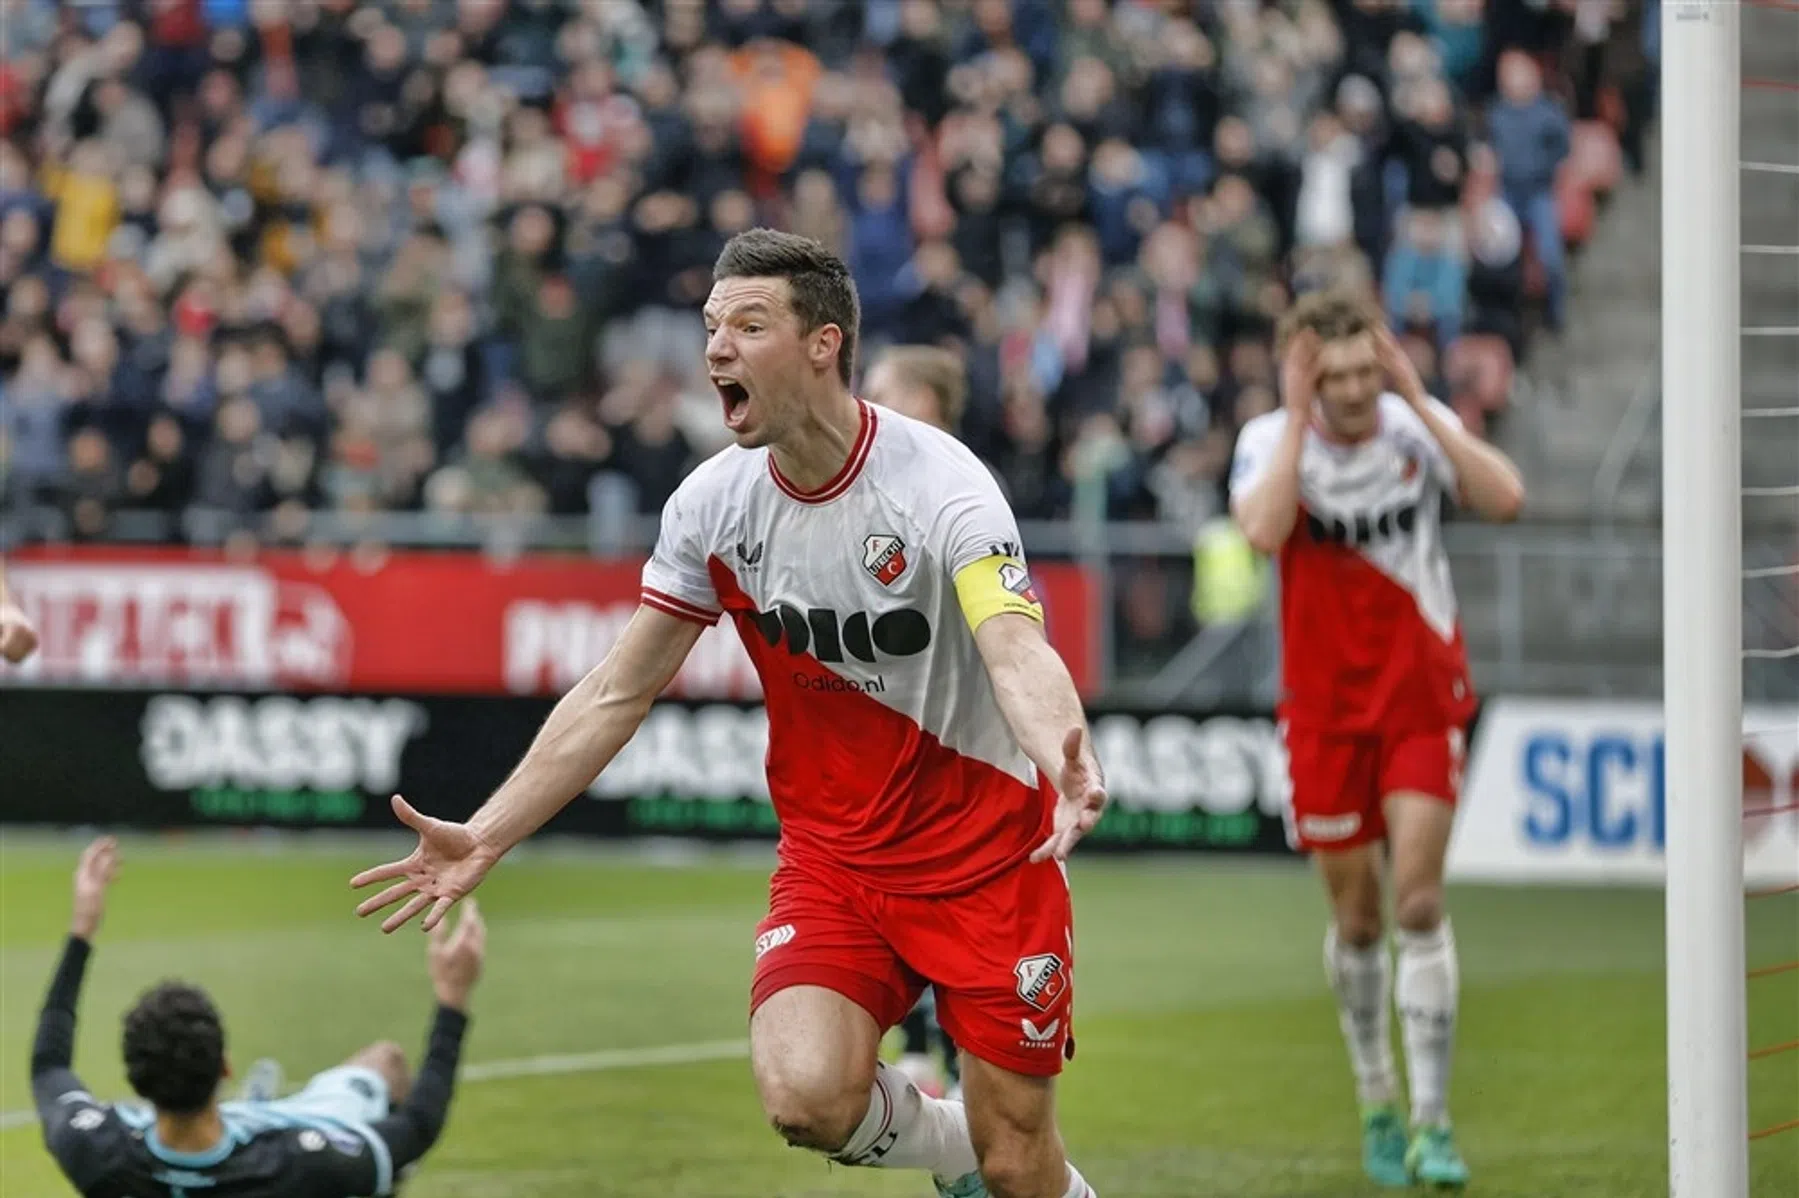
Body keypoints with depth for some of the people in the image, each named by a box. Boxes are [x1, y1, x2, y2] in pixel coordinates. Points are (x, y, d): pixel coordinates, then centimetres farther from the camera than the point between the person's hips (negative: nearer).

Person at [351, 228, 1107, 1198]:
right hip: (832, 855, 4)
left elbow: (1016, 650, -37)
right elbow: (619, 692, 4)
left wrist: (1067, 763, -58)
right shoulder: (713, 502, -5)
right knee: (806, 1097, -22)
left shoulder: (939, 483, -21)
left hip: (986, 855, -4)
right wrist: (484, 837, -1)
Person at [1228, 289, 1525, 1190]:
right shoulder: (1270, 441, -7)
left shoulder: (1420, 425, -4)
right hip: (1324, 710, 0)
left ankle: (1431, 1122, -11)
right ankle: (1376, 1106, 26)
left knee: (1419, 904, -12)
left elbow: (1503, 499, -21)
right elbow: (1263, 530, -29)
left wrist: (1417, 400, -21)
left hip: (1422, 700, 0)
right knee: (1356, 918, 7)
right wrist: (1298, 417, -24)